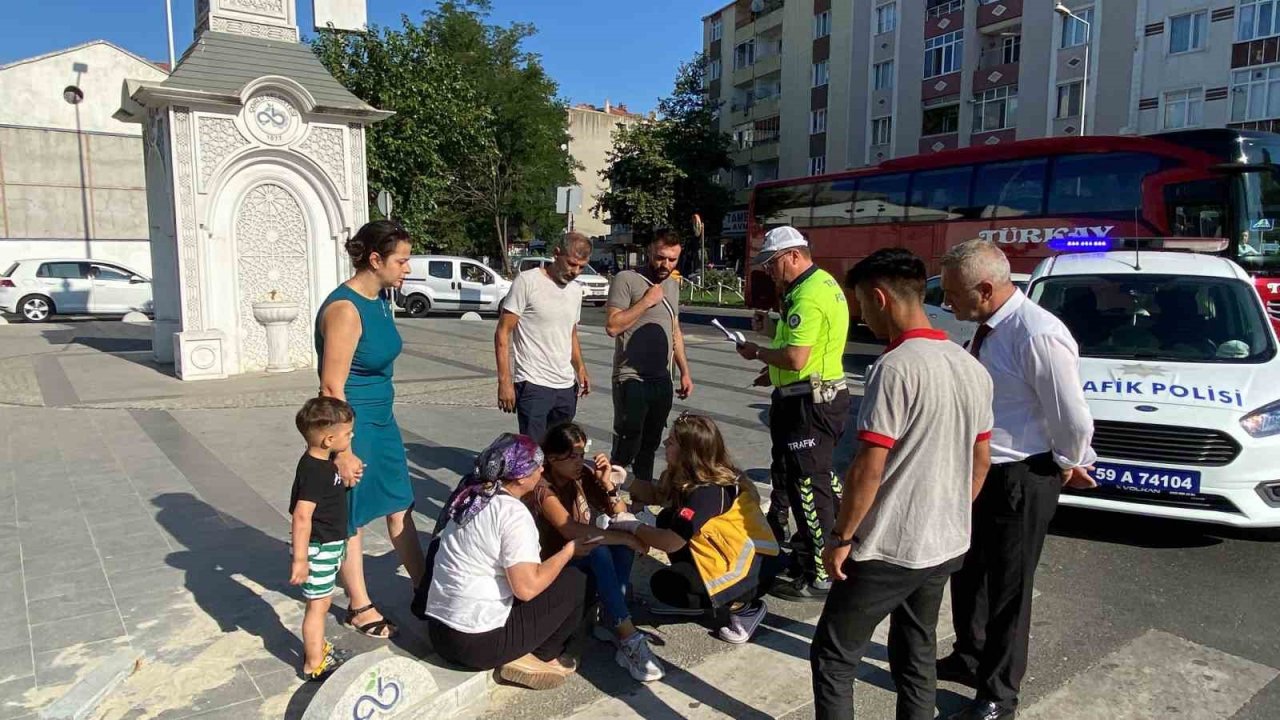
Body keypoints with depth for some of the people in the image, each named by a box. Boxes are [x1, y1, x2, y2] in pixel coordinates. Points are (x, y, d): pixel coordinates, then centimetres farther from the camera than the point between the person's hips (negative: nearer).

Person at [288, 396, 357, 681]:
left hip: (329, 545, 9)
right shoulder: (314, 471, -27)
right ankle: (314, 665, 17)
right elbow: (301, 516, -31)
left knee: (320, 602, 23)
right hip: (317, 548, -9)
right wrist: (300, 559, -30)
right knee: (318, 605, 3)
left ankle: (317, 647, 40)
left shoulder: (324, 461, 3)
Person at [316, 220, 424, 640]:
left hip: (382, 419, 9)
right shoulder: (345, 309, -22)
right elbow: (332, 388, -22)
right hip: (352, 424, -8)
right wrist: (343, 452, -20)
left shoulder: (380, 298, 5)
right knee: (352, 517, 9)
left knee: (400, 507, 16)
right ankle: (359, 607, 26)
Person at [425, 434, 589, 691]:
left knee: (539, 579, 23)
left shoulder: (472, 495, 6)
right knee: (574, 583, 1)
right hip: (478, 642, -8)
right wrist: (570, 550, -8)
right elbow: (527, 588, -21)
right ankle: (530, 659, 6)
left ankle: (518, 653, 11)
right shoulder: (513, 513, -18)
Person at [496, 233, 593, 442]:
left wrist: (580, 368, 9)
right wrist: (505, 381, -16)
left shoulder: (576, 290, 13)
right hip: (533, 385, -7)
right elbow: (503, 333, -10)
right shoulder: (527, 282, -9)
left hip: (567, 386, 7)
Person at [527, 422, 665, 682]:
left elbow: (620, 517, -3)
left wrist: (608, 484, -20)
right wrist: (625, 538, -32)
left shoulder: (584, 475, -4)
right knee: (599, 552, -33)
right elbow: (571, 530, -34)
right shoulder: (541, 487, -21)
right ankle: (629, 639, -34)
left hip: (583, 558, 6)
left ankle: (614, 625, -24)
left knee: (621, 545, -23)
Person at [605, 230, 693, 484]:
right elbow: (612, 326, -18)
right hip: (631, 379, -7)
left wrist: (685, 372, 16)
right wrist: (646, 301, -18)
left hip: (662, 379, 7)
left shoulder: (673, 284, 13)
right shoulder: (627, 279, -9)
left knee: (650, 445, 15)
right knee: (626, 448, -6)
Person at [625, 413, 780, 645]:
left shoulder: (708, 491, -27)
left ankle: (743, 607, -2)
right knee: (667, 519, 2)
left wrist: (633, 526, -14)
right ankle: (695, 600, 13)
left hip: (754, 567, -9)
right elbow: (656, 495, 2)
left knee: (663, 585, -12)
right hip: (733, 553, 9)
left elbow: (671, 542, -28)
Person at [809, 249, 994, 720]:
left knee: (833, 656, 6)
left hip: (888, 549, -8)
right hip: (946, 546, 8)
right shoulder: (972, 369, 5)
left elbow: (868, 470, -21)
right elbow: (980, 462, 13)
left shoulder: (895, 368, -21)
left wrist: (841, 538, -10)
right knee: (917, 656, 21)